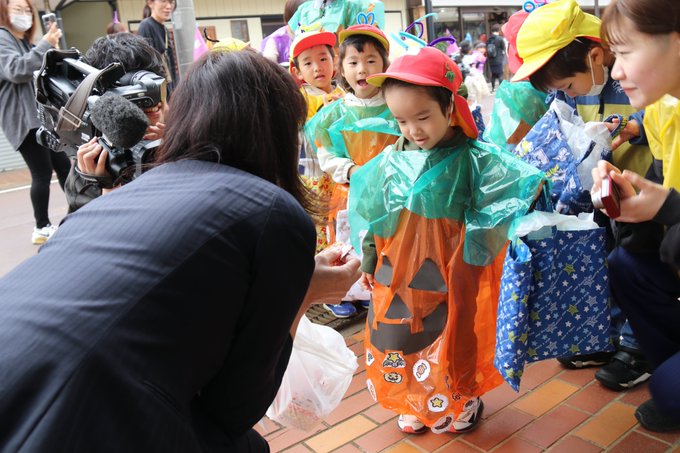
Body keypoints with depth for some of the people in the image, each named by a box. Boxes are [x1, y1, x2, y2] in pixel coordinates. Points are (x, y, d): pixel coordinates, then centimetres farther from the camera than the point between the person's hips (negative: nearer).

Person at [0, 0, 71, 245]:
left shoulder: (24, 41, 23)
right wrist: (45, 44, -25)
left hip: (39, 115, 9)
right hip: (22, 119, -9)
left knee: (64, 165, 8)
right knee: (42, 172, -10)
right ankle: (42, 228, 0)